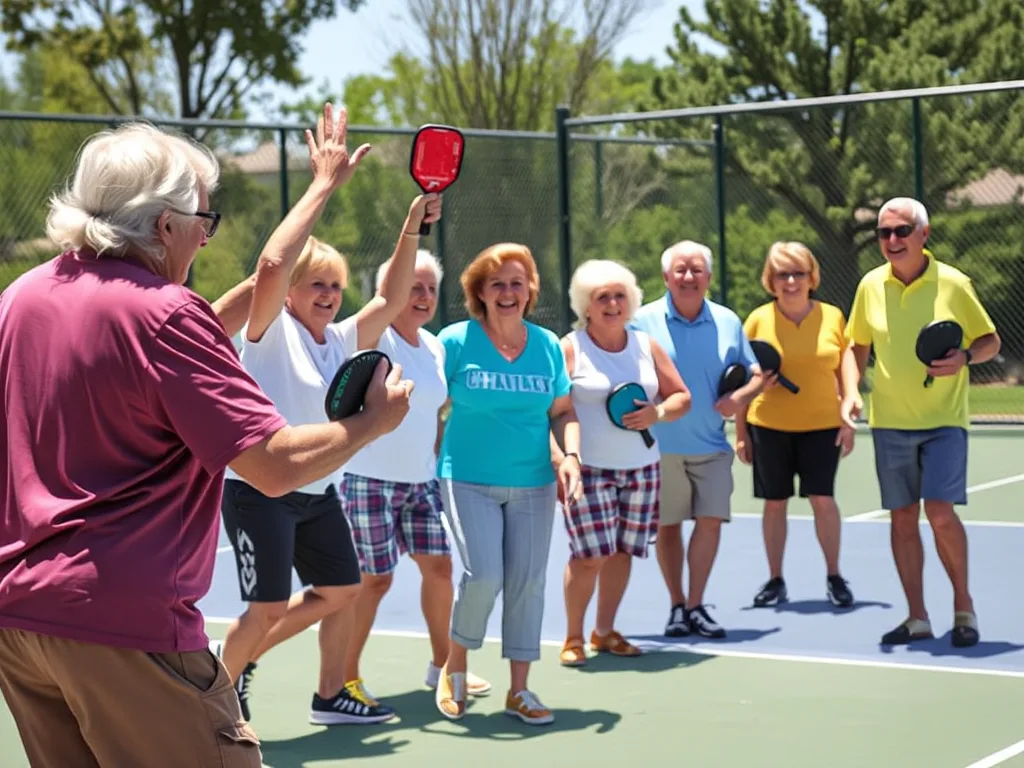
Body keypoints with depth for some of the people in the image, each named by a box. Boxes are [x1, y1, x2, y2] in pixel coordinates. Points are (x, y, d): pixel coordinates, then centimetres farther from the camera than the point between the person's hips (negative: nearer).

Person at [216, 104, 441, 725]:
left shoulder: (341, 340, 8)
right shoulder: (271, 331, -12)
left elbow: (392, 298, 7)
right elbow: (271, 263, -29)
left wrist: (412, 227, -6)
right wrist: (325, 185, -31)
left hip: (319, 491, 8)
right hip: (260, 488, -8)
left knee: (342, 590, 14)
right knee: (268, 608, -5)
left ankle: (331, 693, 33)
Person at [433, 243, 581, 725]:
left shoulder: (548, 346, 6)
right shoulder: (456, 341, -4)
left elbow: (562, 412, 13)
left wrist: (571, 456, -3)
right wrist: (434, 459, -5)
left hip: (532, 484, 4)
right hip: (469, 481, -3)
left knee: (528, 581, 2)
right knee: (483, 574, -15)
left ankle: (519, 690, 13)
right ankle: (455, 667, 10)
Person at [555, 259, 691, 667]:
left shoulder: (647, 346, 10)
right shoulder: (569, 349, -3)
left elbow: (682, 397, 13)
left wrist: (657, 412, -9)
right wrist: (559, 456, -21)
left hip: (641, 467, 5)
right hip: (587, 469, -4)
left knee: (622, 551, 6)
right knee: (590, 555, -10)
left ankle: (605, 632, 21)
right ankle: (573, 638, 5)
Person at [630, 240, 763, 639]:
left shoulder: (727, 322, 5)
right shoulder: (643, 321, -4)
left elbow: (754, 373, 11)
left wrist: (740, 396, -9)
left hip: (711, 445, 2)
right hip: (660, 445, -2)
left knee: (710, 520, -3)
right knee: (667, 525, 6)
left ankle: (695, 605, 8)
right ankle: (677, 606, 21)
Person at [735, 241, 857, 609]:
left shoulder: (832, 316, 2)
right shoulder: (758, 320, 0)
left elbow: (846, 368, 6)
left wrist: (849, 417, -3)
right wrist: (741, 432, 3)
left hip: (822, 425, 0)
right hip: (768, 426, 0)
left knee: (823, 499, -6)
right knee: (774, 502, 6)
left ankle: (834, 576, 10)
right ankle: (775, 580, 18)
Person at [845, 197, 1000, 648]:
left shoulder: (953, 284, -6)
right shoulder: (870, 286, 2)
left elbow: (990, 341, 2)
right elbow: (858, 346, 15)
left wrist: (964, 357, -19)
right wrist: (851, 390, 0)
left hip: (943, 420, -3)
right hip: (890, 423, 3)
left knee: (940, 512, -14)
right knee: (902, 518, 5)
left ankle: (963, 604, 6)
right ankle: (917, 617, 15)